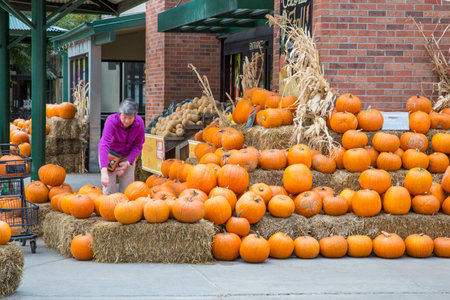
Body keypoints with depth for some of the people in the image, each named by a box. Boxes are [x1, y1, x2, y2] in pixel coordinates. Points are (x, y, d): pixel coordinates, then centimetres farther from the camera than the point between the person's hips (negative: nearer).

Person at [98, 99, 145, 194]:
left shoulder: (139, 123, -20)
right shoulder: (111, 121, -30)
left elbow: (138, 145, -6)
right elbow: (104, 145, -39)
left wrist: (128, 162, -21)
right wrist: (104, 171, -50)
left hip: (128, 155, 2)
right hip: (110, 154, -2)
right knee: (108, 190, -7)